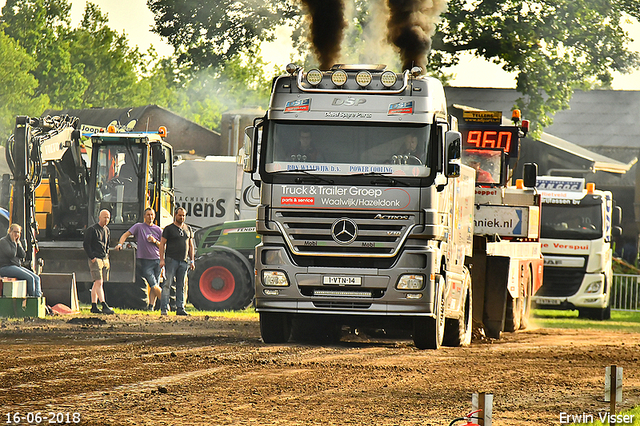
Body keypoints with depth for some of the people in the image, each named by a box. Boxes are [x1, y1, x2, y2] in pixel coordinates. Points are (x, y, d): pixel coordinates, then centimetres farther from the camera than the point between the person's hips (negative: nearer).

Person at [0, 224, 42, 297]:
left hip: (17, 266, 9)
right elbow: (11, 254, -20)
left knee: (36, 278, -6)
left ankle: (38, 296, -15)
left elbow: (23, 255, 7)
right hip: (6, 267, -9)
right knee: (30, 278, -23)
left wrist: (18, 243, -1)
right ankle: (32, 297, -16)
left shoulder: (17, 242, 17)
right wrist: (14, 242, -10)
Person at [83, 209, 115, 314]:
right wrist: (92, 257, -13)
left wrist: (107, 255, 14)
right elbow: (86, 244, -8)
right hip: (95, 259, -8)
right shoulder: (92, 230, -7)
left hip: (104, 259, 8)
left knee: (96, 284, 10)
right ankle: (104, 306, -21)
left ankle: (94, 306, 13)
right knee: (99, 282, -14)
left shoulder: (107, 230, 17)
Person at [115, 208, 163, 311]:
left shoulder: (158, 230, 13)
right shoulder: (139, 227, 4)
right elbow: (126, 235, -2)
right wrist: (120, 244, -20)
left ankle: (151, 305, 2)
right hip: (144, 260, -4)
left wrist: (155, 241, -5)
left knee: (155, 286, -1)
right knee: (154, 285, -10)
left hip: (157, 260, 4)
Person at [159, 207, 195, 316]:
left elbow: (191, 246, 19)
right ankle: (164, 308, -9)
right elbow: (162, 244, -1)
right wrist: (162, 259, -10)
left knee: (181, 286, 6)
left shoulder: (188, 229, 16)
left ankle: (180, 308, 9)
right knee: (167, 284, -8)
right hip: (171, 260, -5)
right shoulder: (169, 228, 1)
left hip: (184, 262, 5)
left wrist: (192, 261, 12)